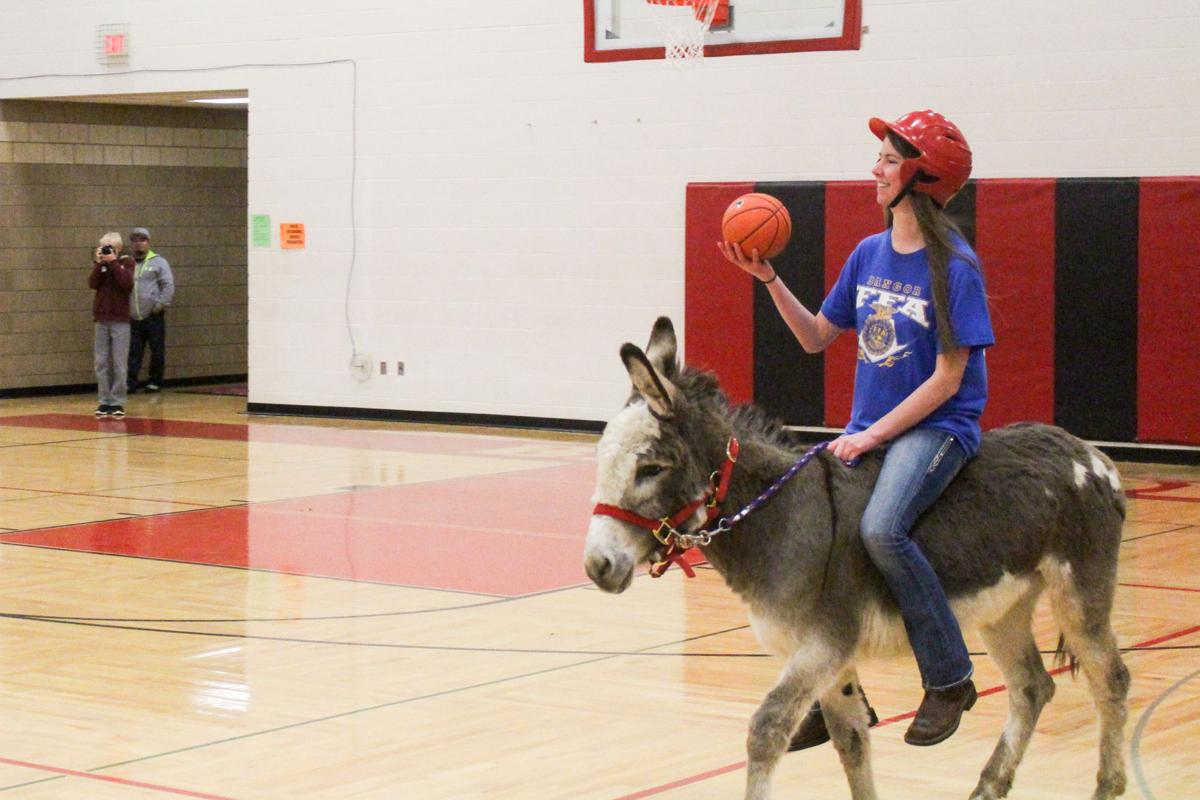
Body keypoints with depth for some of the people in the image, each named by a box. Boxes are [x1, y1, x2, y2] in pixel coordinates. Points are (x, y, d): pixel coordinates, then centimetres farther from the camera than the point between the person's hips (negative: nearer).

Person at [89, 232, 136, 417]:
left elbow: (127, 283, -15)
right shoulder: (100, 263, 10)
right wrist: (99, 263, -12)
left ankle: (118, 402, 0)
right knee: (101, 363, 2)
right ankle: (104, 401, 5)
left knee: (119, 364, -3)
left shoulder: (126, 262, 2)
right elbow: (93, 284, -5)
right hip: (101, 319, 3)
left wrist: (113, 262, -15)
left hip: (120, 320, -3)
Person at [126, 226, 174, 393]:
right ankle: (130, 382, 2)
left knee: (157, 351, 2)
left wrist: (162, 304, -11)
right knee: (133, 351, 1)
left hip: (154, 317, -3)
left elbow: (168, 285, -3)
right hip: (133, 318, 3)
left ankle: (155, 381, 11)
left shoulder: (158, 262, 3)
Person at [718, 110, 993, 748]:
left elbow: (948, 378, -14)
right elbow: (817, 337, 16)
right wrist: (769, 280, 4)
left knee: (880, 528, -32)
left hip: (936, 428, -7)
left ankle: (949, 679, -15)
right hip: (867, 430, 7)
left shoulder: (954, 267, -12)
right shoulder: (868, 254, 9)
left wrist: (874, 435, -19)